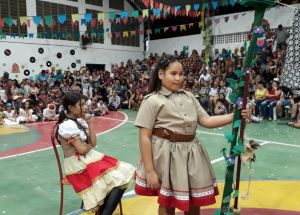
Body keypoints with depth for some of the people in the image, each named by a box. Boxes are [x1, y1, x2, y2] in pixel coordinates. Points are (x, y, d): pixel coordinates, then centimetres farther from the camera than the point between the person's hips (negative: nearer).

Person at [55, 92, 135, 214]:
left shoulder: (80, 121, 10)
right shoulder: (68, 125, -17)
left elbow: (93, 143, 5)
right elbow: (82, 149, -17)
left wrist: (90, 123, -2)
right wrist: (90, 144, 3)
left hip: (88, 159, 9)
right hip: (79, 165, -9)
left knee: (123, 172, -5)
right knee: (118, 181, -17)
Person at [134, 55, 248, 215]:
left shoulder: (189, 96, 8)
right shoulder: (152, 101, -10)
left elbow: (205, 121, 4)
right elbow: (145, 138, -12)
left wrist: (234, 116, -9)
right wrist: (149, 171, -15)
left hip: (191, 153, 6)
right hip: (167, 155, -5)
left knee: (195, 201, 17)